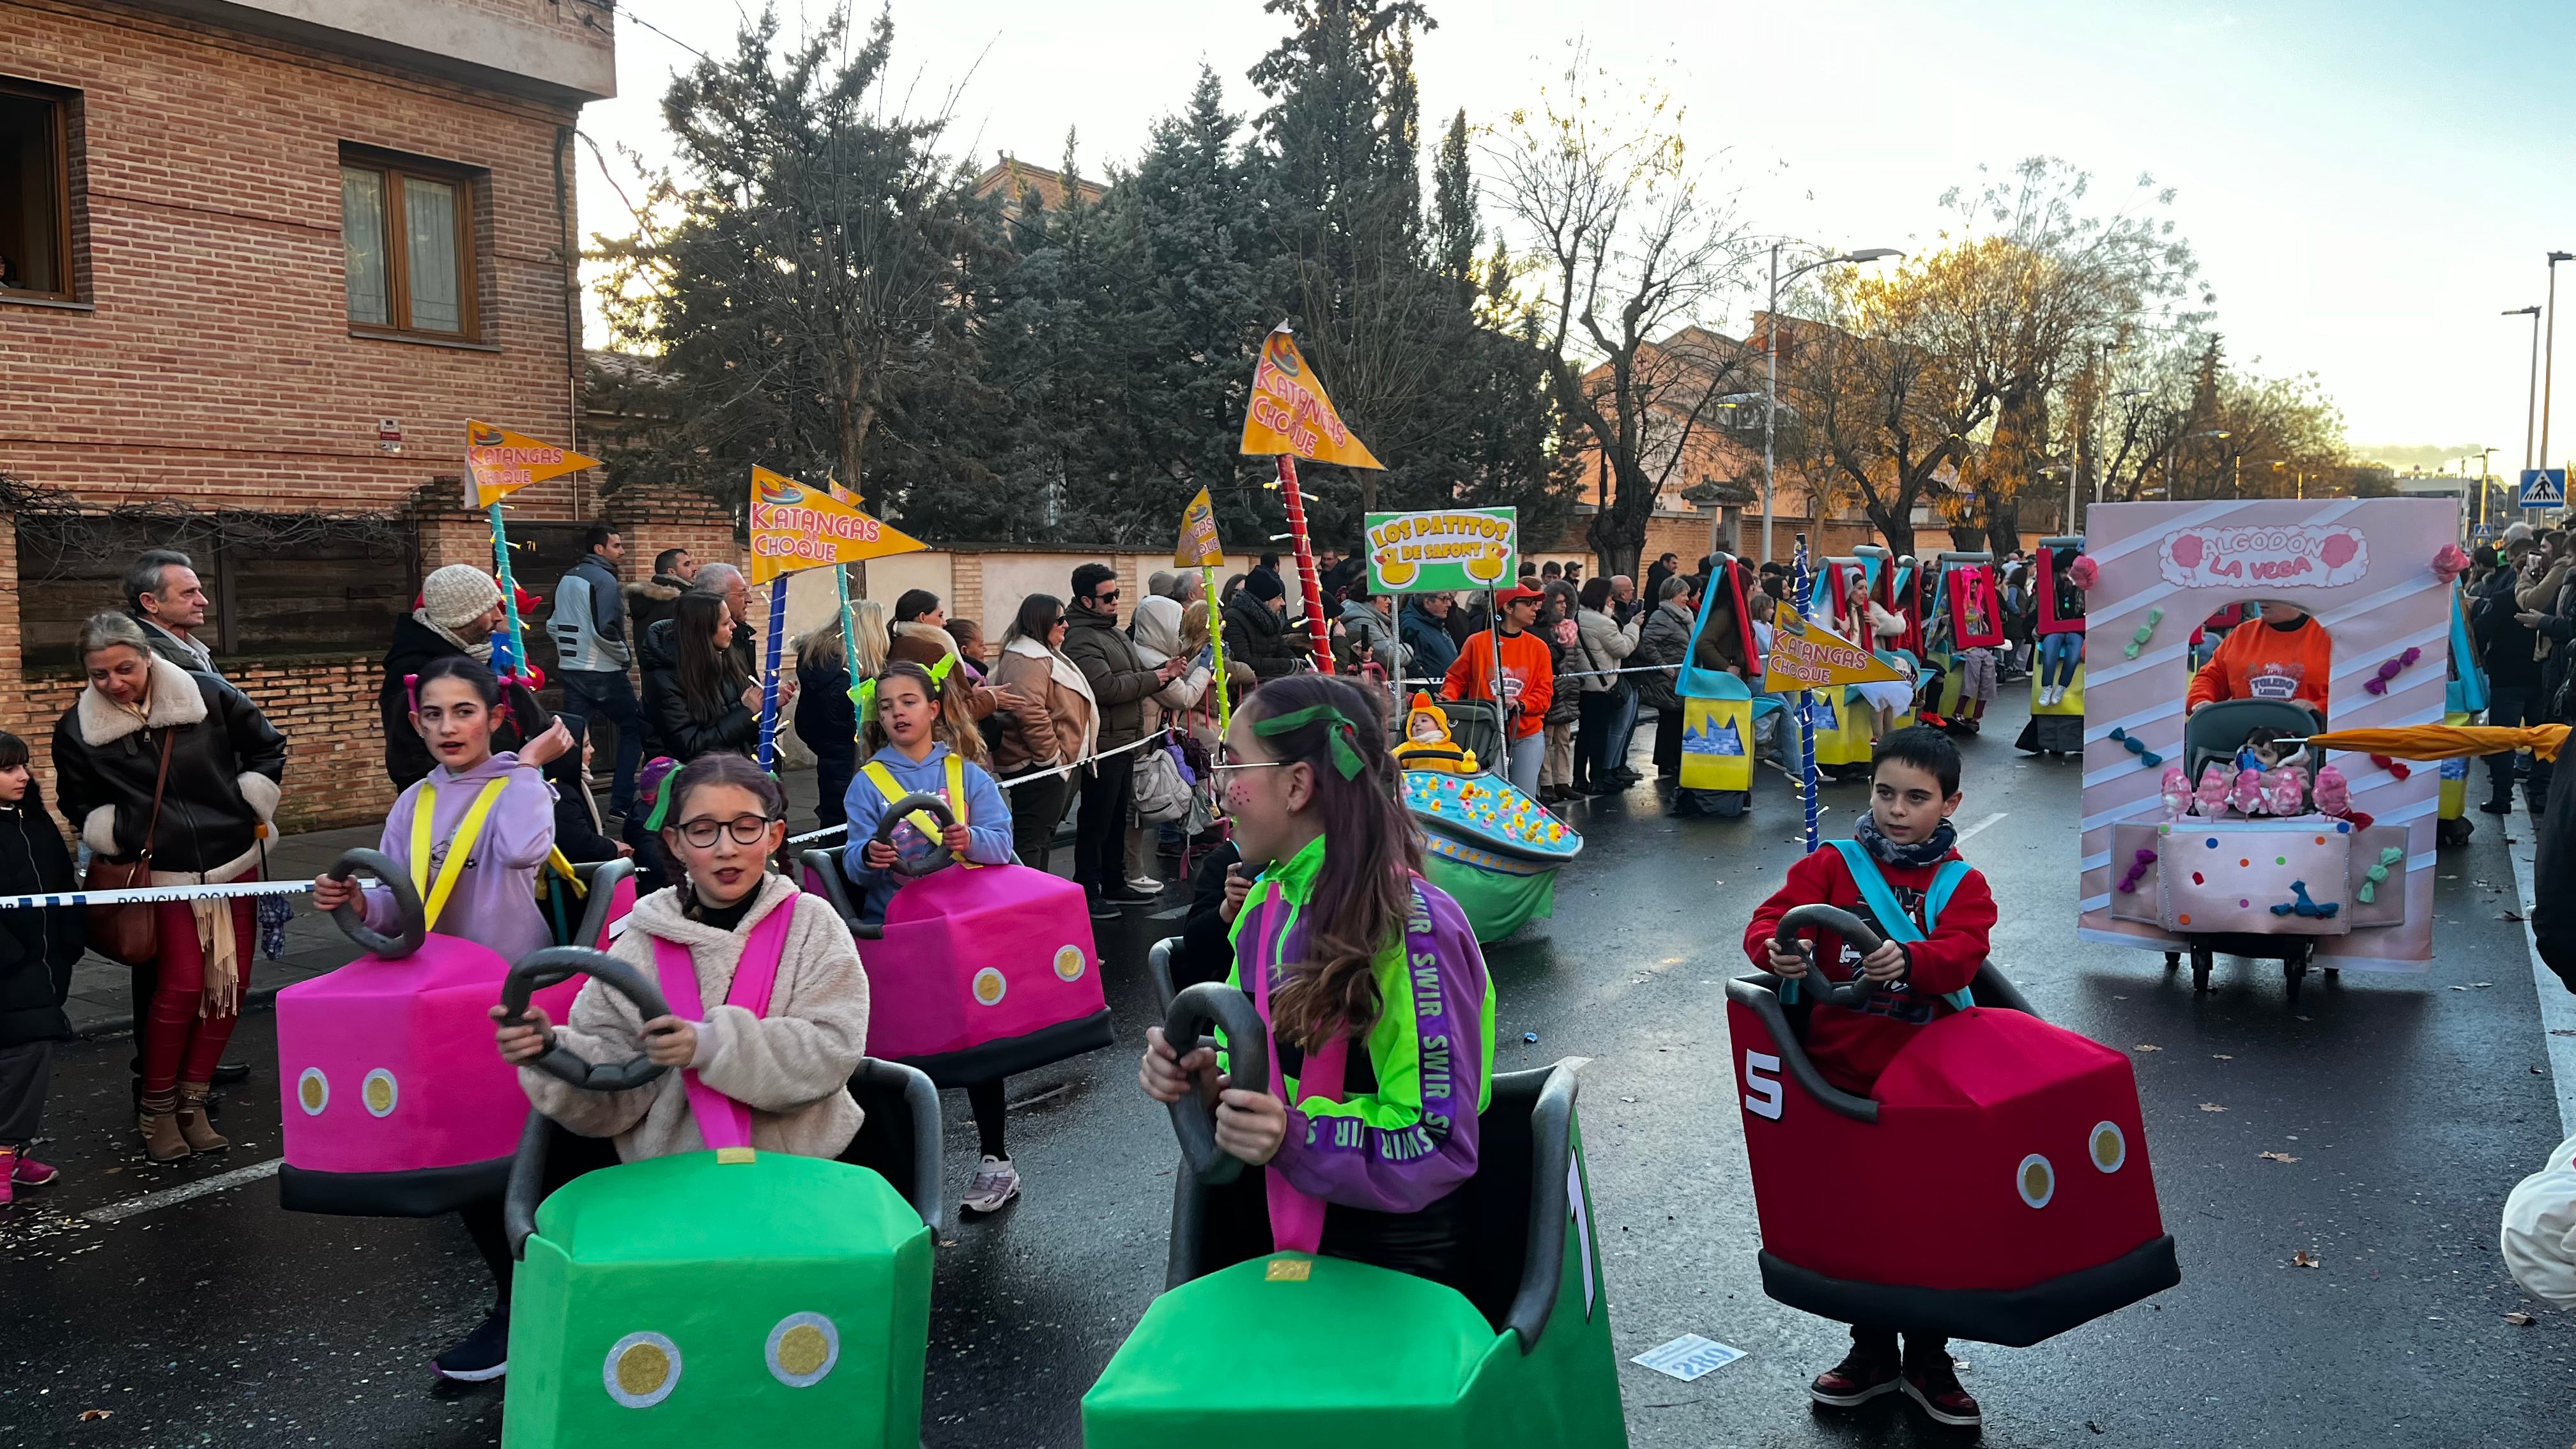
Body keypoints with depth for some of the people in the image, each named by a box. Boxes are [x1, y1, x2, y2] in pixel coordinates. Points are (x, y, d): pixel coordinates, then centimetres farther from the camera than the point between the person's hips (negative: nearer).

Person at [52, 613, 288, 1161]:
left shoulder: (209, 698, -7)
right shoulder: (78, 730, -5)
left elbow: (268, 749, 7)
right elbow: (81, 807, 10)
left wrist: (251, 812, 5)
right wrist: (121, 839, -3)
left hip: (235, 863, 2)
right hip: (163, 875, -2)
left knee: (230, 986, 2)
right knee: (181, 987, -11)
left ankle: (192, 1102, 17)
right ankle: (157, 1110, 8)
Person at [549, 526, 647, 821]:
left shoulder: (567, 579, 12)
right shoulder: (603, 579, -13)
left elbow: (553, 627, 17)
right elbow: (605, 629, -23)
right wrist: (626, 655, -9)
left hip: (571, 671, 7)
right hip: (603, 673, -7)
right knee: (634, 729, 7)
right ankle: (622, 802, 3)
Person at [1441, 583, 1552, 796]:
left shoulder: (1538, 647, 5)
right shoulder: (1478, 642, -1)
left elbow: (1545, 693, 2)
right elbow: (1456, 678, 7)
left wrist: (1521, 705, -16)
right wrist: (1449, 697, -13)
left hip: (1527, 736, 2)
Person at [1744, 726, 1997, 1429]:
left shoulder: (1961, 884, 2)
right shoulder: (1833, 865, 2)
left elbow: (1961, 955, -16)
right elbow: (1770, 920, -9)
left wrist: (1908, 960, -37)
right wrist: (1779, 949, -32)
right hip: (1841, 1072, 1)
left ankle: (1927, 1359, 28)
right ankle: (1872, 1351, 30)